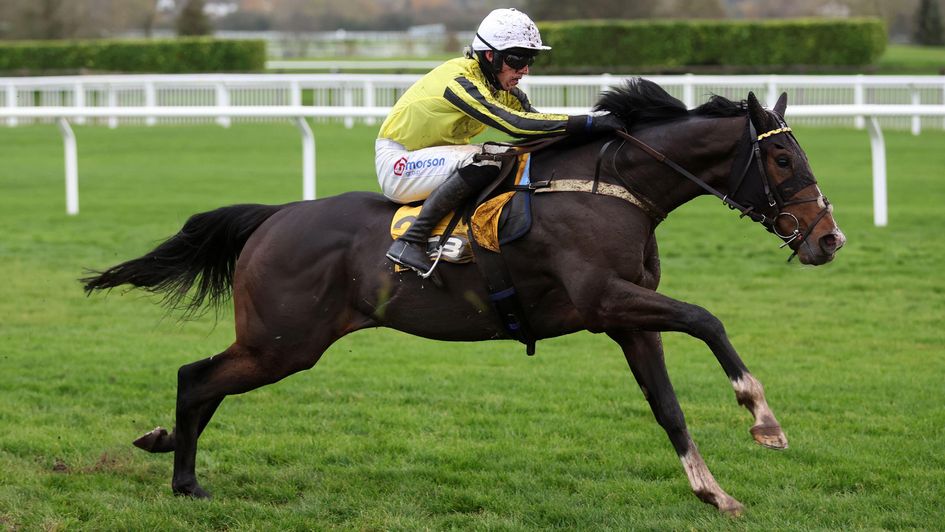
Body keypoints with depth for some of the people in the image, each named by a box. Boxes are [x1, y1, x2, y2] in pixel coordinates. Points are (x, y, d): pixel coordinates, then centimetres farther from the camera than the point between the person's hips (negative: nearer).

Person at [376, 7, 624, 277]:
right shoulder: (460, 80, -26)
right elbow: (514, 123, -36)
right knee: (483, 161, -31)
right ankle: (410, 242, -30)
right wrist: (588, 123, -40)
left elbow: (536, 123, 0)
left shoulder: (503, 86, 2)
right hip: (397, 164, -9)